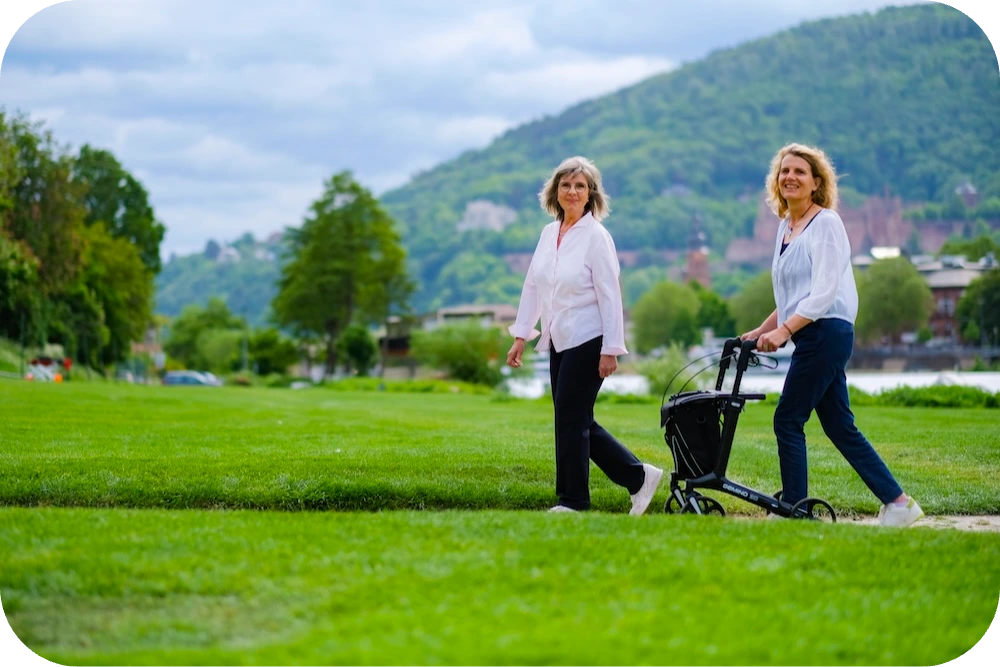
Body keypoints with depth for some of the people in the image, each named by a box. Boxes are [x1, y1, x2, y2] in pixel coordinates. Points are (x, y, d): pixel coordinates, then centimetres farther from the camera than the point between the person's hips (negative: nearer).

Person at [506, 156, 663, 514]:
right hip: (559, 342, 8)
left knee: (571, 419, -2)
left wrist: (611, 349, -17)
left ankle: (573, 501, 11)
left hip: (587, 342, -7)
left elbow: (610, 296, -14)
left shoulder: (596, 237, -12)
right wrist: (520, 337, 12)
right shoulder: (549, 233, 8)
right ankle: (638, 477, 19)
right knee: (577, 421, 10)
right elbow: (532, 286, 13)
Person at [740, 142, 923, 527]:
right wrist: (761, 332, 19)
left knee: (788, 420, -6)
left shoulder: (826, 223, -9)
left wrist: (783, 330, -23)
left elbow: (823, 293, -17)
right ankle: (897, 502, 12)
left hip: (826, 333, -9)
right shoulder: (785, 227, 16)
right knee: (840, 428, 8)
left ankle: (794, 507, 2)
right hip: (813, 337, 9)